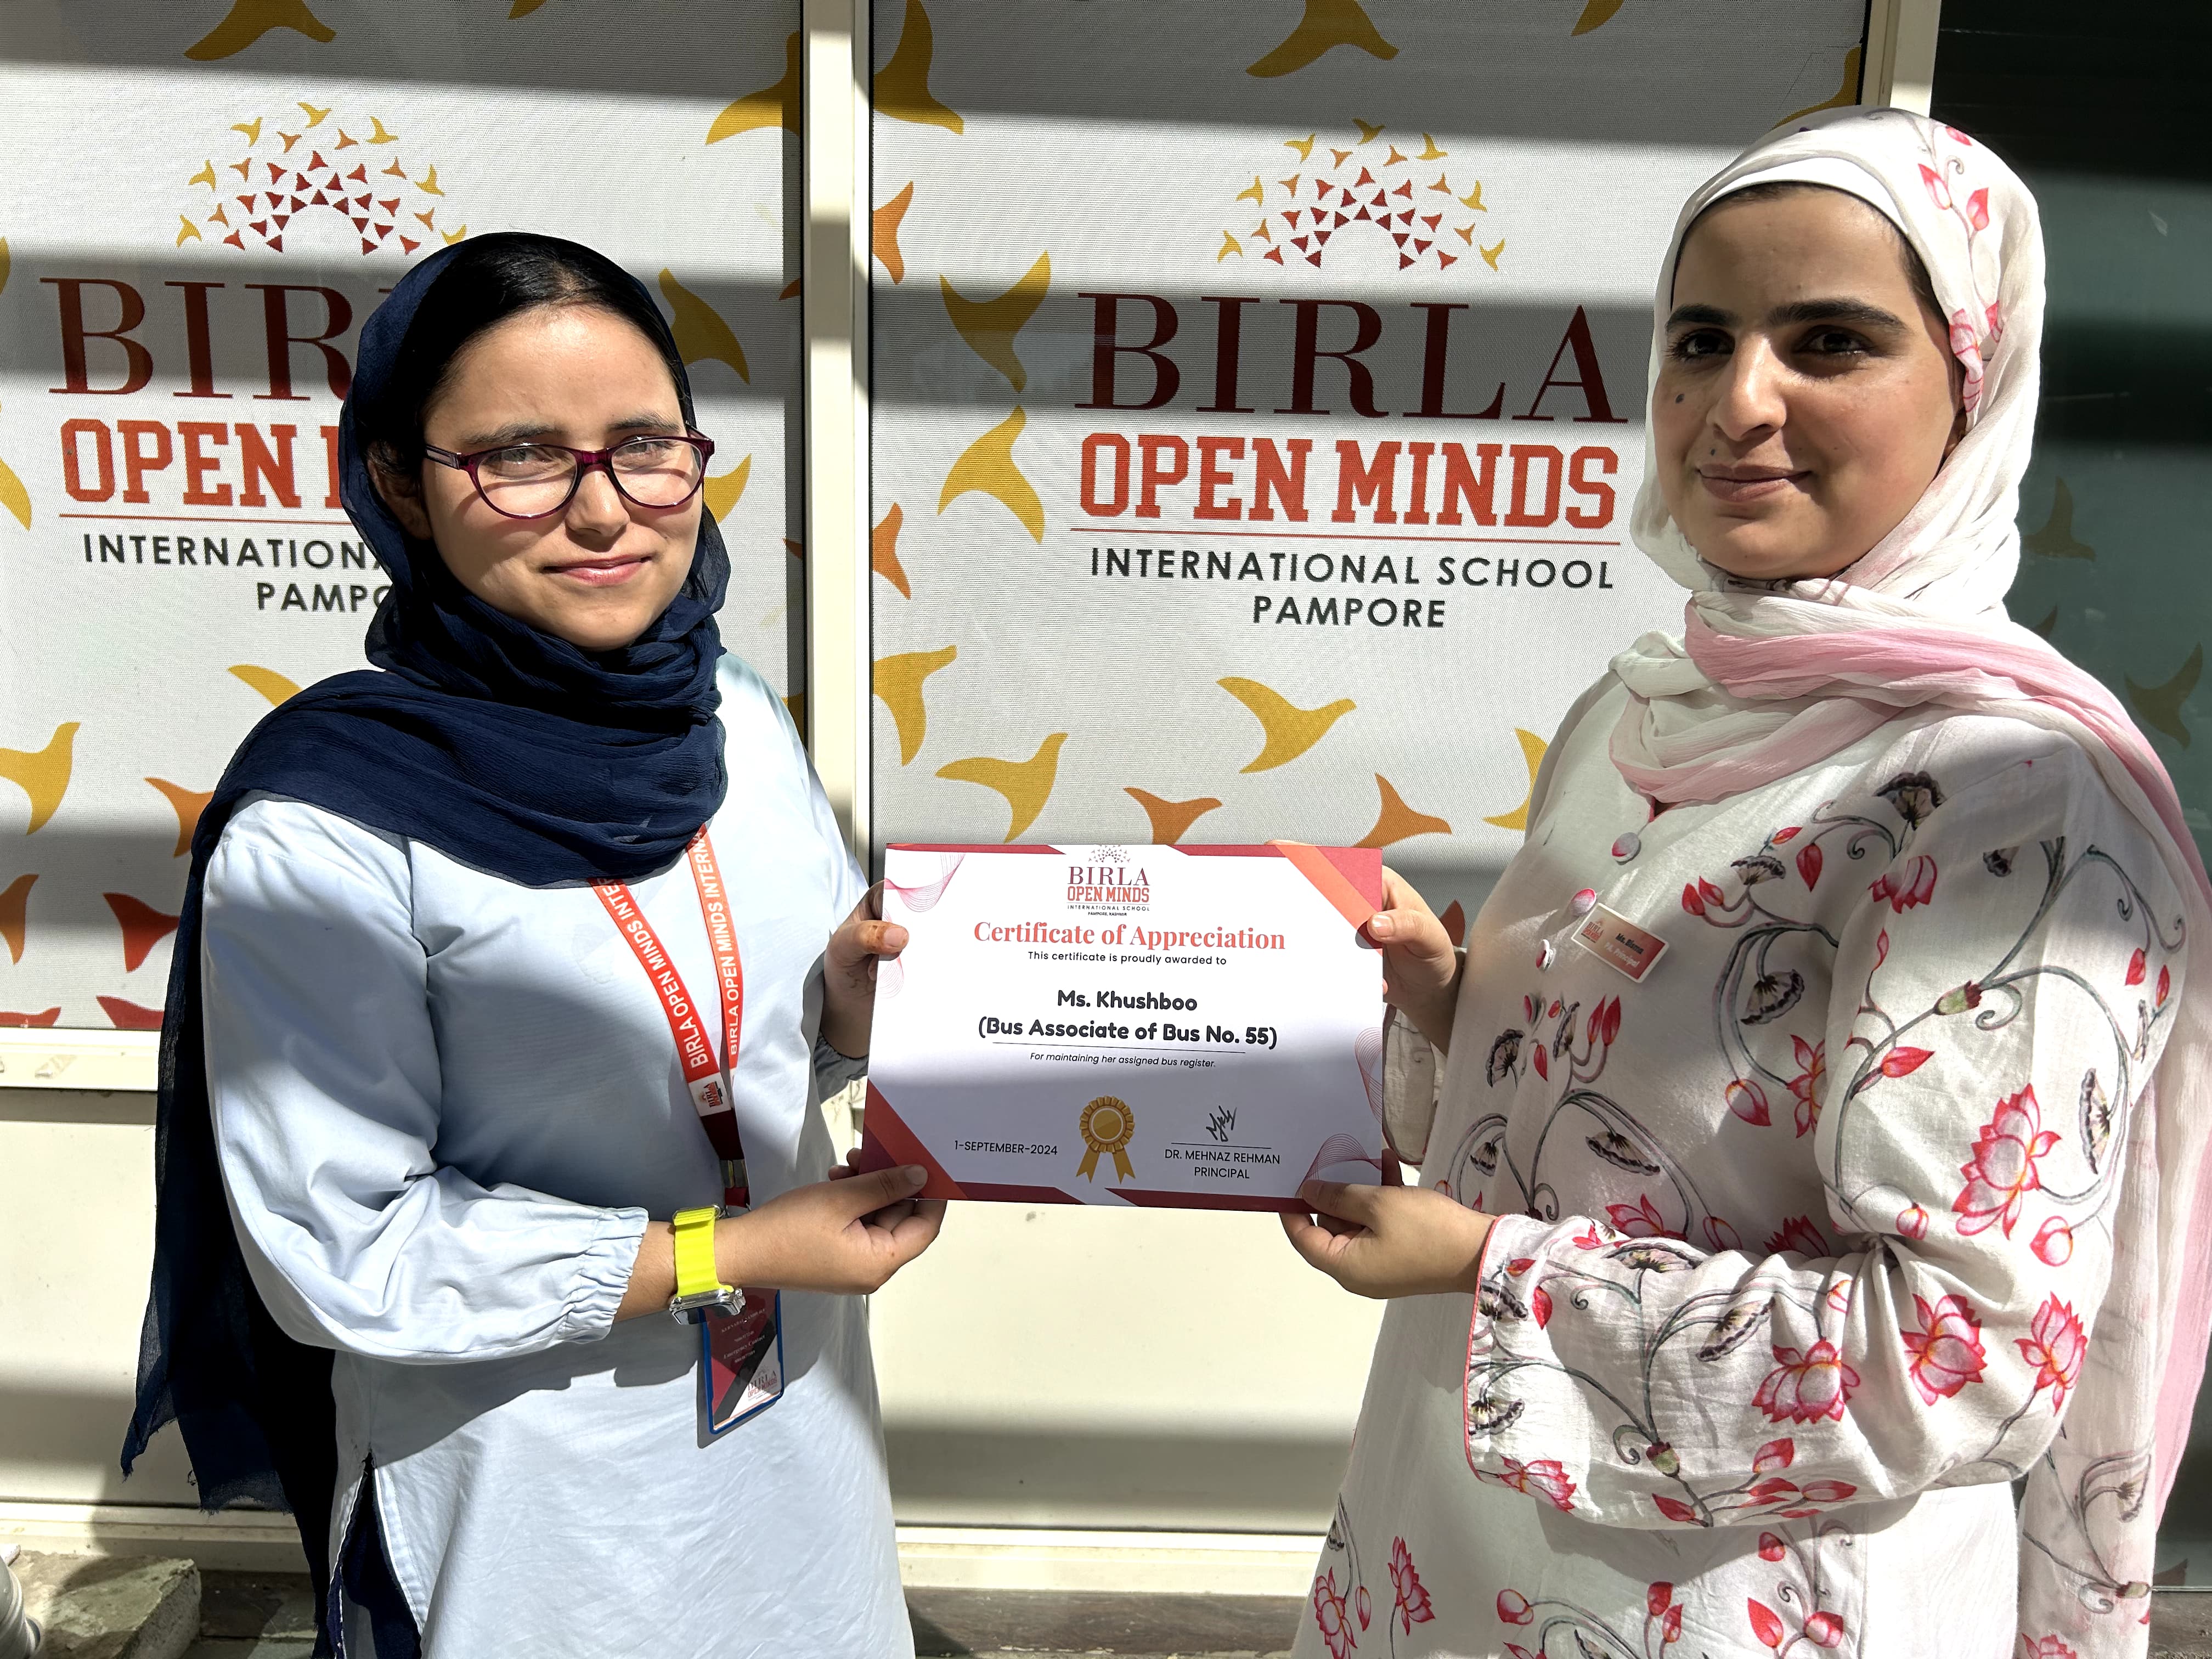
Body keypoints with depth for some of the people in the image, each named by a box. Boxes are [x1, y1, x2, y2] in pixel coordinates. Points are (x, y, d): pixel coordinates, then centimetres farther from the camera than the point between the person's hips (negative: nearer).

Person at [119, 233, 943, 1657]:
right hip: (530, 1476, -5)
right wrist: (728, 1254, -20)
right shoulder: (319, 826, -22)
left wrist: (853, 1000, -15)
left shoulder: (737, 714, -5)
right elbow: (342, 1251, -18)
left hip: (798, 1403, 6)